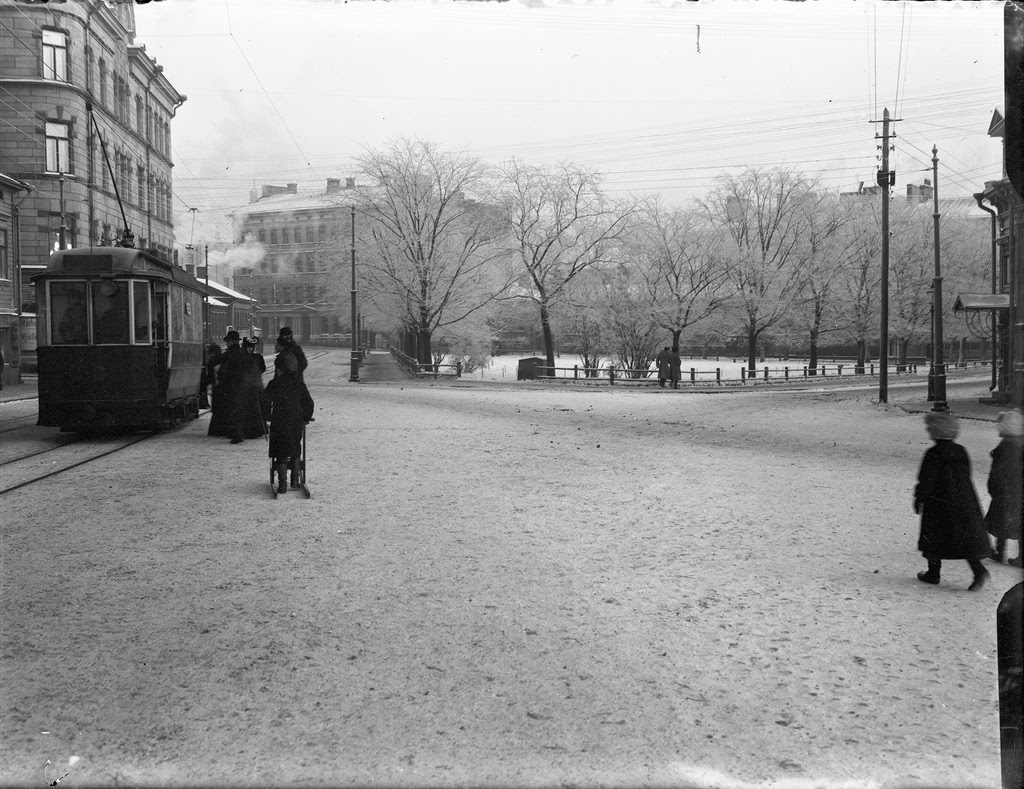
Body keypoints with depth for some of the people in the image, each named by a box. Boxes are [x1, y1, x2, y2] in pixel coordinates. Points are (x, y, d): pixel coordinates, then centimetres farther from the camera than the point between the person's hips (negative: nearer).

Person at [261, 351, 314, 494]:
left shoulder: (274, 384, -9)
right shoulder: (299, 383, 2)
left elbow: (266, 402, -8)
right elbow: (309, 403, 6)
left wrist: (267, 416, 8)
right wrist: (306, 418, 19)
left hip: (279, 423, -3)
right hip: (296, 422, 3)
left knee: (281, 455, 3)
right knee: (295, 452, 17)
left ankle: (282, 484, 0)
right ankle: (295, 481, 17)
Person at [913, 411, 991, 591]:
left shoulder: (933, 454, -15)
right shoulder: (961, 452, 6)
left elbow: (926, 480, -14)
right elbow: (966, 478, 14)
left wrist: (919, 500, -4)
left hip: (938, 505, -6)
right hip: (964, 503, 6)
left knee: (934, 539, 9)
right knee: (966, 538, 7)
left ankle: (933, 573, 16)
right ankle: (979, 569, -8)